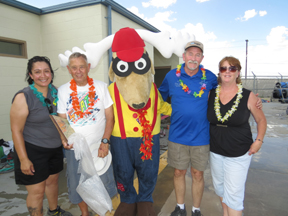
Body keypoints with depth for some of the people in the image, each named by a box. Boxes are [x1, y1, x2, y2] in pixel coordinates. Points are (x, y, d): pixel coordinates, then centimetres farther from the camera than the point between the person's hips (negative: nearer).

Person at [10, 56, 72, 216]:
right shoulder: (23, 97, -17)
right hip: (33, 150, -5)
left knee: (52, 180, 22)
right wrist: (23, 159, -16)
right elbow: (16, 130, -15)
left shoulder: (55, 92, -1)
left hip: (55, 148, 6)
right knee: (37, 191, 4)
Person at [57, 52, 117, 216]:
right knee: (77, 184, 15)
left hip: (99, 146, -1)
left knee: (104, 182, 9)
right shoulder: (63, 90, 2)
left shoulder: (101, 86, -4)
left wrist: (105, 142, -13)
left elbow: (110, 117, -5)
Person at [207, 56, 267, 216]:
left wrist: (258, 141, -6)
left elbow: (261, 120, 3)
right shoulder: (211, 94, -2)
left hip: (238, 154, -3)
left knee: (234, 194, 1)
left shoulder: (248, 96, -8)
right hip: (215, 151, 3)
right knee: (219, 186, 20)